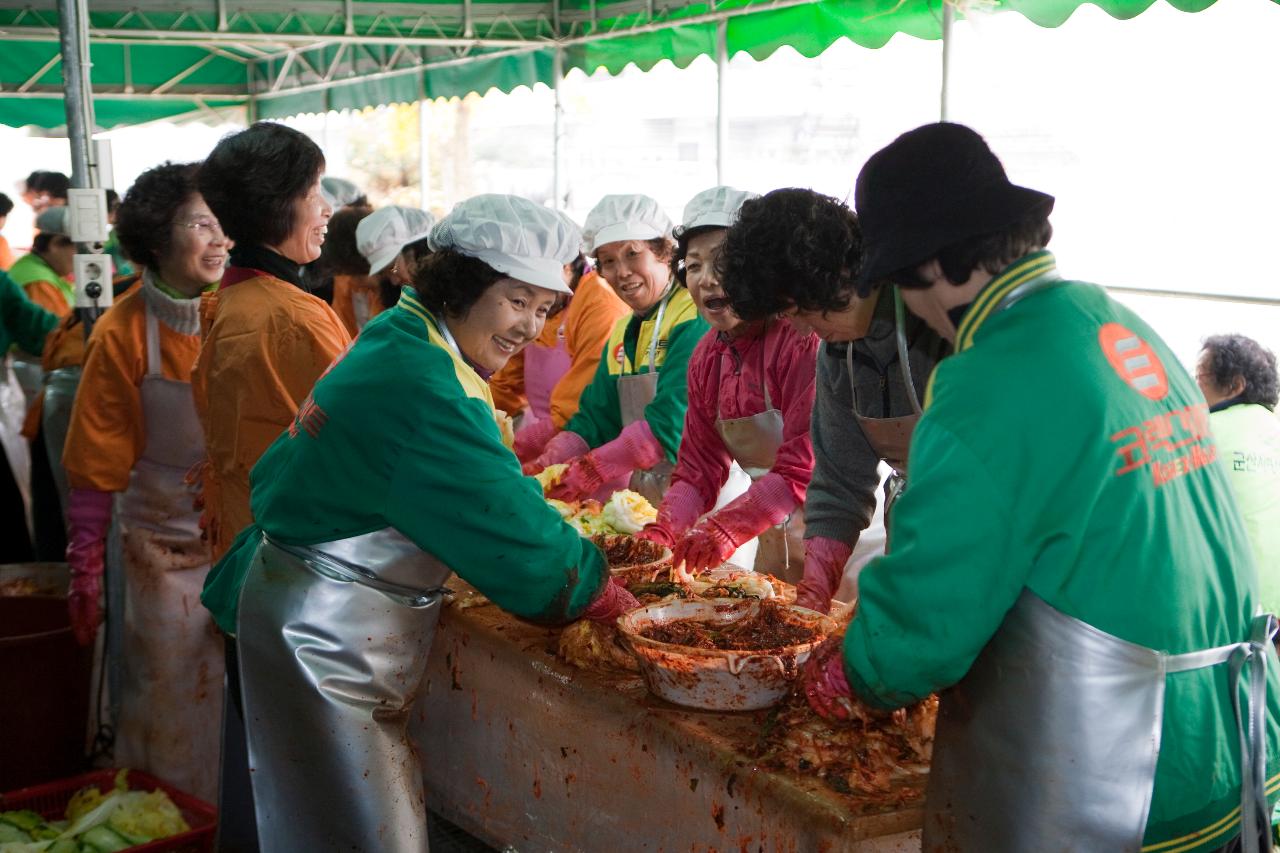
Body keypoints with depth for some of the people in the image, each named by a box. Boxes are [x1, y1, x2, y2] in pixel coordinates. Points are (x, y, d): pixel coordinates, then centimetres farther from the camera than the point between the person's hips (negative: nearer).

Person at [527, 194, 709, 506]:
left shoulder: (695, 320, -10)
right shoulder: (620, 334, 17)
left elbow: (671, 423, -20)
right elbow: (594, 418, 12)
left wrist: (592, 471, -20)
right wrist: (546, 466, -5)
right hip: (642, 495, 6)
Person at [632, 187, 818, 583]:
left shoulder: (801, 338, -20)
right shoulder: (707, 356, 3)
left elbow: (804, 470, -25)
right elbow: (698, 468, 4)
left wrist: (728, 526, -33)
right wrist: (662, 532, -13)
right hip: (775, 543, 7)